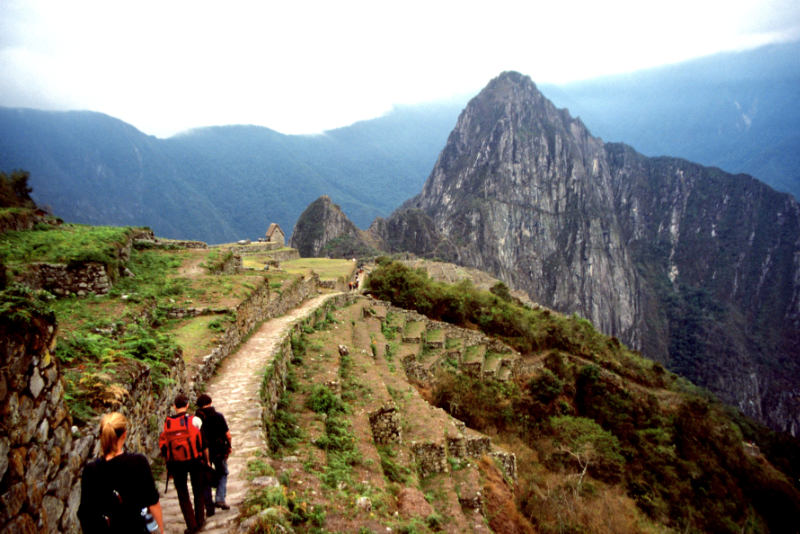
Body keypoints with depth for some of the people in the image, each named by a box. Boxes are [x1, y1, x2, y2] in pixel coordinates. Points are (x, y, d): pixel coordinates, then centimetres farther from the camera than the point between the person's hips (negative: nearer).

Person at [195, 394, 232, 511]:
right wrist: (229, 446, 7)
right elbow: (227, 434, -8)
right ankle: (220, 499, 2)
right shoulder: (218, 416, -7)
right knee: (223, 474, 16)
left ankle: (208, 504, 15)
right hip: (219, 451, -1)